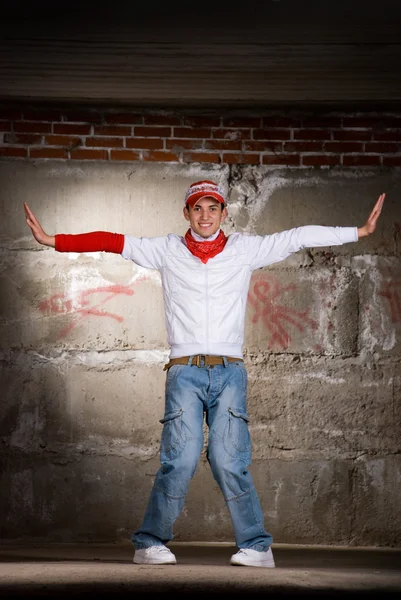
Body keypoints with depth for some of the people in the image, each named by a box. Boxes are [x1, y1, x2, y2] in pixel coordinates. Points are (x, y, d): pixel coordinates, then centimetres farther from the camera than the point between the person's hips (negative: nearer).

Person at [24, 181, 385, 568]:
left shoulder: (245, 250, 12)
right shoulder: (167, 250, 11)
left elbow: (298, 237, 10)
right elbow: (113, 242, 8)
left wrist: (359, 232, 7)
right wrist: (52, 241, 4)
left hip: (229, 371, 0)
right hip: (184, 371, 0)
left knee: (229, 461, -10)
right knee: (180, 459, -11)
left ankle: (256, 546, 0)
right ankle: (150, 543, 1)